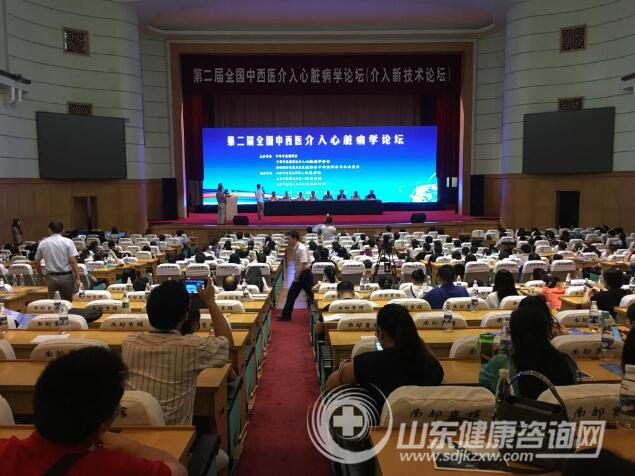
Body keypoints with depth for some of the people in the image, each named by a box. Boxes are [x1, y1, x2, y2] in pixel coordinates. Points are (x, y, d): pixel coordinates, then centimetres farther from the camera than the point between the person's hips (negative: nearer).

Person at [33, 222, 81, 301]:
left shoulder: (42, 243, 4)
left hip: (51, 277, 2)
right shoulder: (67, 242, -6)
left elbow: (36, 261, 12)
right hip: (66, 277, -2)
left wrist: (41, 277, 24)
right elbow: (73, 261, -13)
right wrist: (77, 278, -10)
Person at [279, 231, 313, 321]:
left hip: (304, 274, -9)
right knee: (291, 294, 11)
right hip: (298, 274, 9)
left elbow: (303, 264, -23)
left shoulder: (301, 249, -19)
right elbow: (289, 261, 18)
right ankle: (286, 315, 19)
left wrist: (297, 276, -21)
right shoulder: (293, 248, 7)